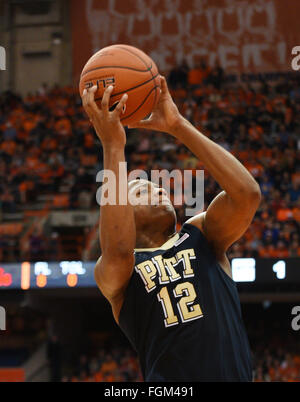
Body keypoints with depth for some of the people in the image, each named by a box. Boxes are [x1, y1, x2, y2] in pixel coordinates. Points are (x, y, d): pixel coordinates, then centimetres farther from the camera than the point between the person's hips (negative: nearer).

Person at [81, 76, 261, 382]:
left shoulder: (202, 234, 13)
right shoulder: (112, 271, 5)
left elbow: (247, 193, -5)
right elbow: (118, 250, -19)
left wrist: (178, 126, -6)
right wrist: (113, 146, -17)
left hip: (236, 372, 1)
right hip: (170, 379, 0)